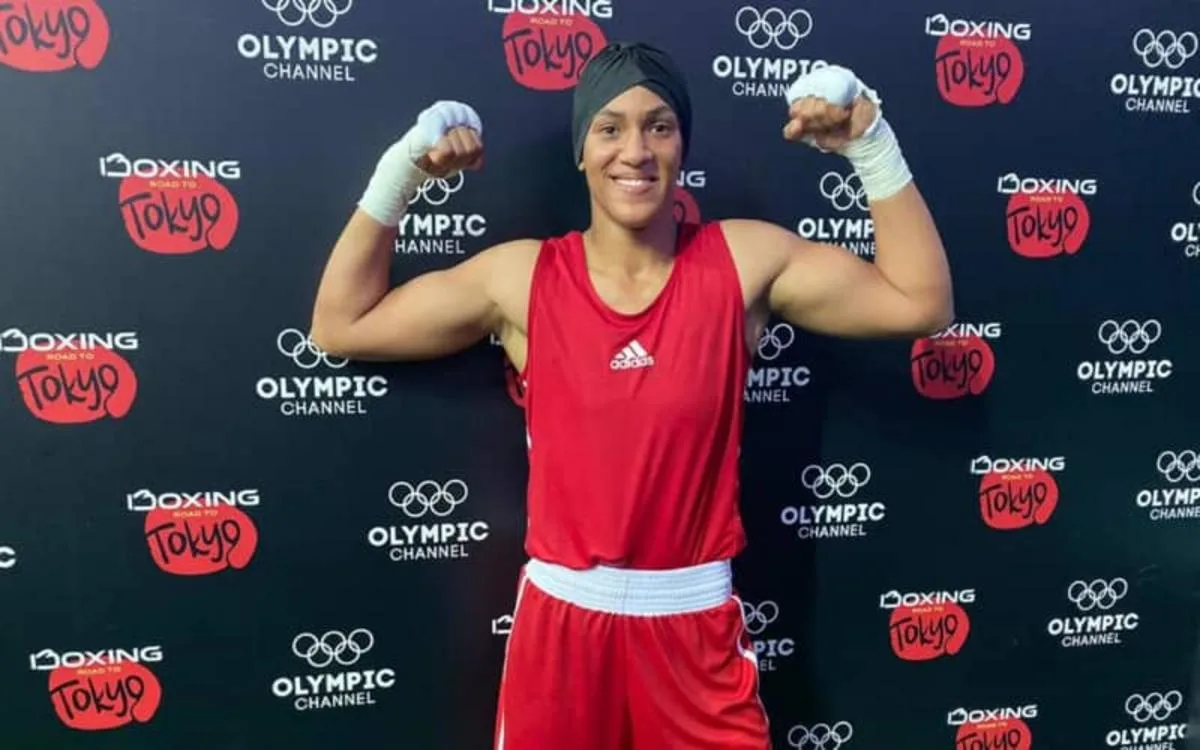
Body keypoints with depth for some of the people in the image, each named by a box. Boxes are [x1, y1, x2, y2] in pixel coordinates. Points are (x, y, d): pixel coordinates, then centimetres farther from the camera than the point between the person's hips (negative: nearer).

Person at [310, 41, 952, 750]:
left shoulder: (745, 260, -5)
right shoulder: (523, 277, -5)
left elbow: (921, 301, -4)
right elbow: (340, 327, 2)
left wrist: (869, 142, -9)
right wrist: (399, 172, -5)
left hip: (695, 623, 0)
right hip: (562, 620, 1)